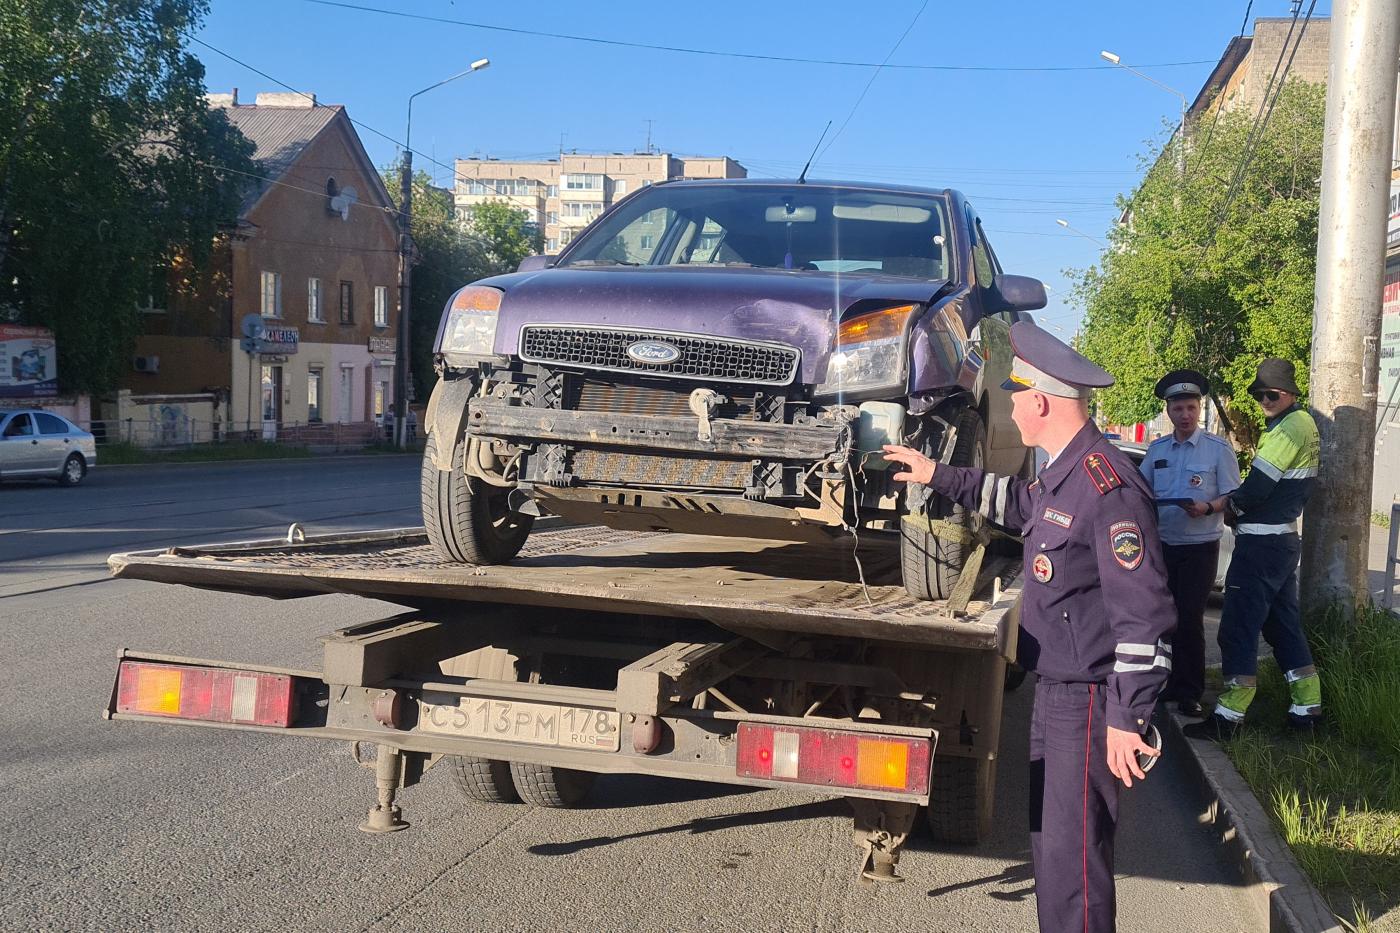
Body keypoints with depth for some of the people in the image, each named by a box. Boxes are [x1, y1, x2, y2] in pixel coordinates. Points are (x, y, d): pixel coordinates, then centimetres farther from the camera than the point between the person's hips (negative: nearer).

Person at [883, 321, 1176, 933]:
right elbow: (1018, 503, 34)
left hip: (1088, 703, -10)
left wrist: (1127, 720, -24)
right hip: (1055, 691, 10)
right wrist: (938, 476, 36)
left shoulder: (1107, 485, -22)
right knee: (1049, 842, 18)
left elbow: (1145, 613, -24)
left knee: (1073, 855, -5)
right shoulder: (1063, 475, 9)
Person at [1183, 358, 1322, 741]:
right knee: (1283, 624, 16)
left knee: (1239, 627, -6)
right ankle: (1308, 708, 19)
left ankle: (1228, 717, -3)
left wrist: (1214, 505, -6)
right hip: (1283, 538, 11)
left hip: (1261, 544, -11)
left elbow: (1258, 489, -19)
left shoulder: (1291, 426, -16)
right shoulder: (1303, 424, 17)